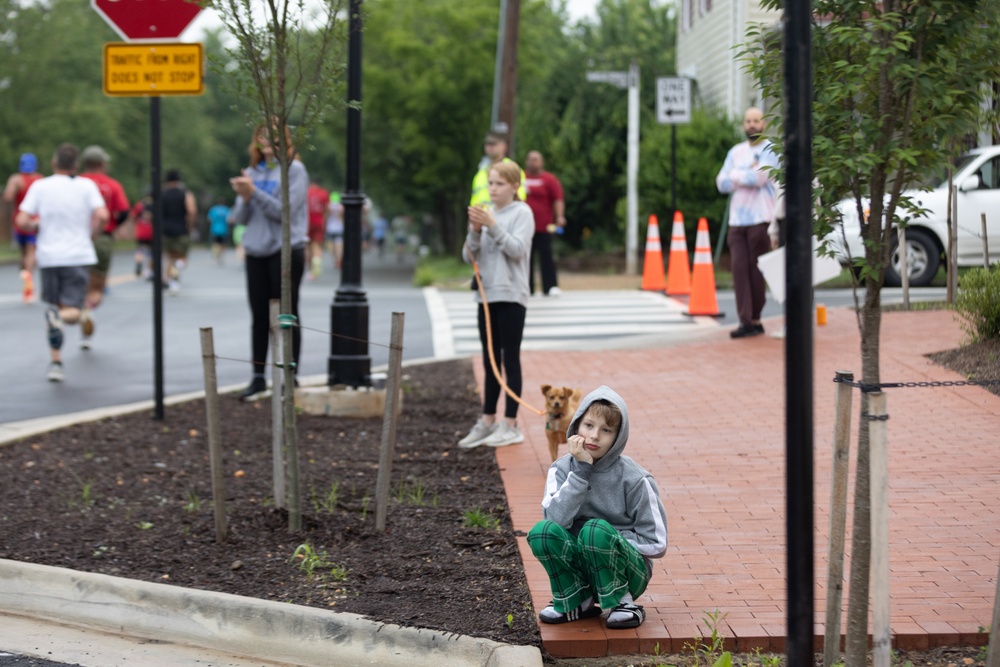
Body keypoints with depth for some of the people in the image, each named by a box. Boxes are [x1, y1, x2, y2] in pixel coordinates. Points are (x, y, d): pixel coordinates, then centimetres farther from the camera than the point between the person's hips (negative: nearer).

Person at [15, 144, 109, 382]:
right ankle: (59, 317, -37)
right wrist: (90, 233, 6)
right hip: (78, 255, -2)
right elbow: (102, 215, -12)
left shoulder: (40, 186, 2)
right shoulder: (86, 185, 1)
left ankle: (56, 363, 11)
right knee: (72, 313, -2)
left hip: (48, 255, 2)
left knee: (54, 306, 16)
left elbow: (22, 221, -4)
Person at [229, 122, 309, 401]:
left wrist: (254, 192, -21)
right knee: (259, 317, 7)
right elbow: (240, 217, 8)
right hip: (256, 252, 5)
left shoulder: (294, 170, -5)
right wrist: (244, 197, -12)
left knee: (287, 316, 1)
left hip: (286, 251, -5)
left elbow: (285, 211, -16)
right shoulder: (252, 171, 11)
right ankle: (258, 378, 13)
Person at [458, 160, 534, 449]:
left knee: (510, 360, -1)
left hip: (511, 296, -5)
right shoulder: (486, 213, 10)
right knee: (490, 361, 10)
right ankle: (487, 422, 16)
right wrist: (475, 230, -11)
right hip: (487, 294, 5)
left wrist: (493, 225, -22)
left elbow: (517, 249, -16)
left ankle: (510, 425, 3)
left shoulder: (522, 213, -4)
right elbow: (469, 256, 6)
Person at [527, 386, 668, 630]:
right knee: (542, 530, -24)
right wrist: (580, 471, -23)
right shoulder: (562, 469, -3)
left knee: (595, 530, -32)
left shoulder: (633, 479, -11)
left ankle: (622, 603, -10)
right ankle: (577, 603, -3)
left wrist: (606, 539, -14)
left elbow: (656, 544, -9)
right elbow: (556, 519, -21)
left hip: (628, 572, -3)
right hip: (581, 569, 3)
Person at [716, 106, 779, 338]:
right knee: (739, 268, -7)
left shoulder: (770, 149, 2)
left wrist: (735, 174, 0)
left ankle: (755, 318, 8)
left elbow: (761, 176, -15)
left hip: (760, 219, -4)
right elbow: (722, 183, 7)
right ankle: (746, 321, -9)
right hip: (737, 219, 4)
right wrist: (748, 175, -6)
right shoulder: (736, 152, 18)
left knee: (756, 270, -3)